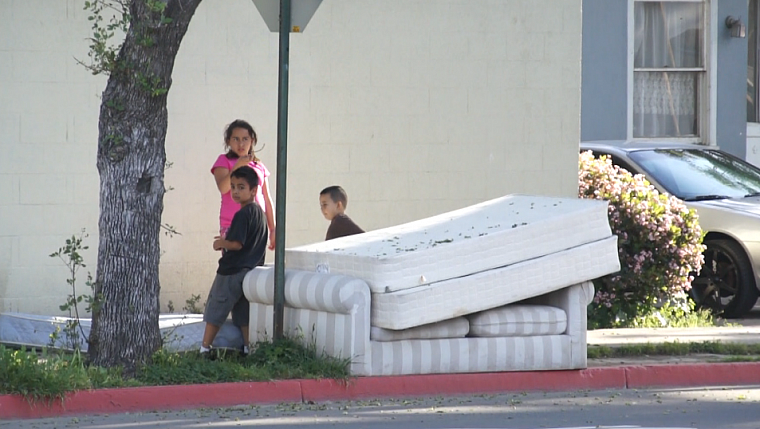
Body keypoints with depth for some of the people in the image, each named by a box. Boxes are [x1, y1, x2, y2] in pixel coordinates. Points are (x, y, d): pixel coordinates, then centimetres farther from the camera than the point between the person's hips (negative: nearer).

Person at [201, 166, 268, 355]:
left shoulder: (242, 215, -18)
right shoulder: (259, 212, 10)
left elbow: (237, 244, -23)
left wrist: (221, 243, -6)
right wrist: (227, 241, 17)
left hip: (232, 271, -8)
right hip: (250, 268, 8)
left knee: (215, 310, 0)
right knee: (243, 313, 13)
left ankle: (205, 348, 3)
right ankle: (249, 347, 11)